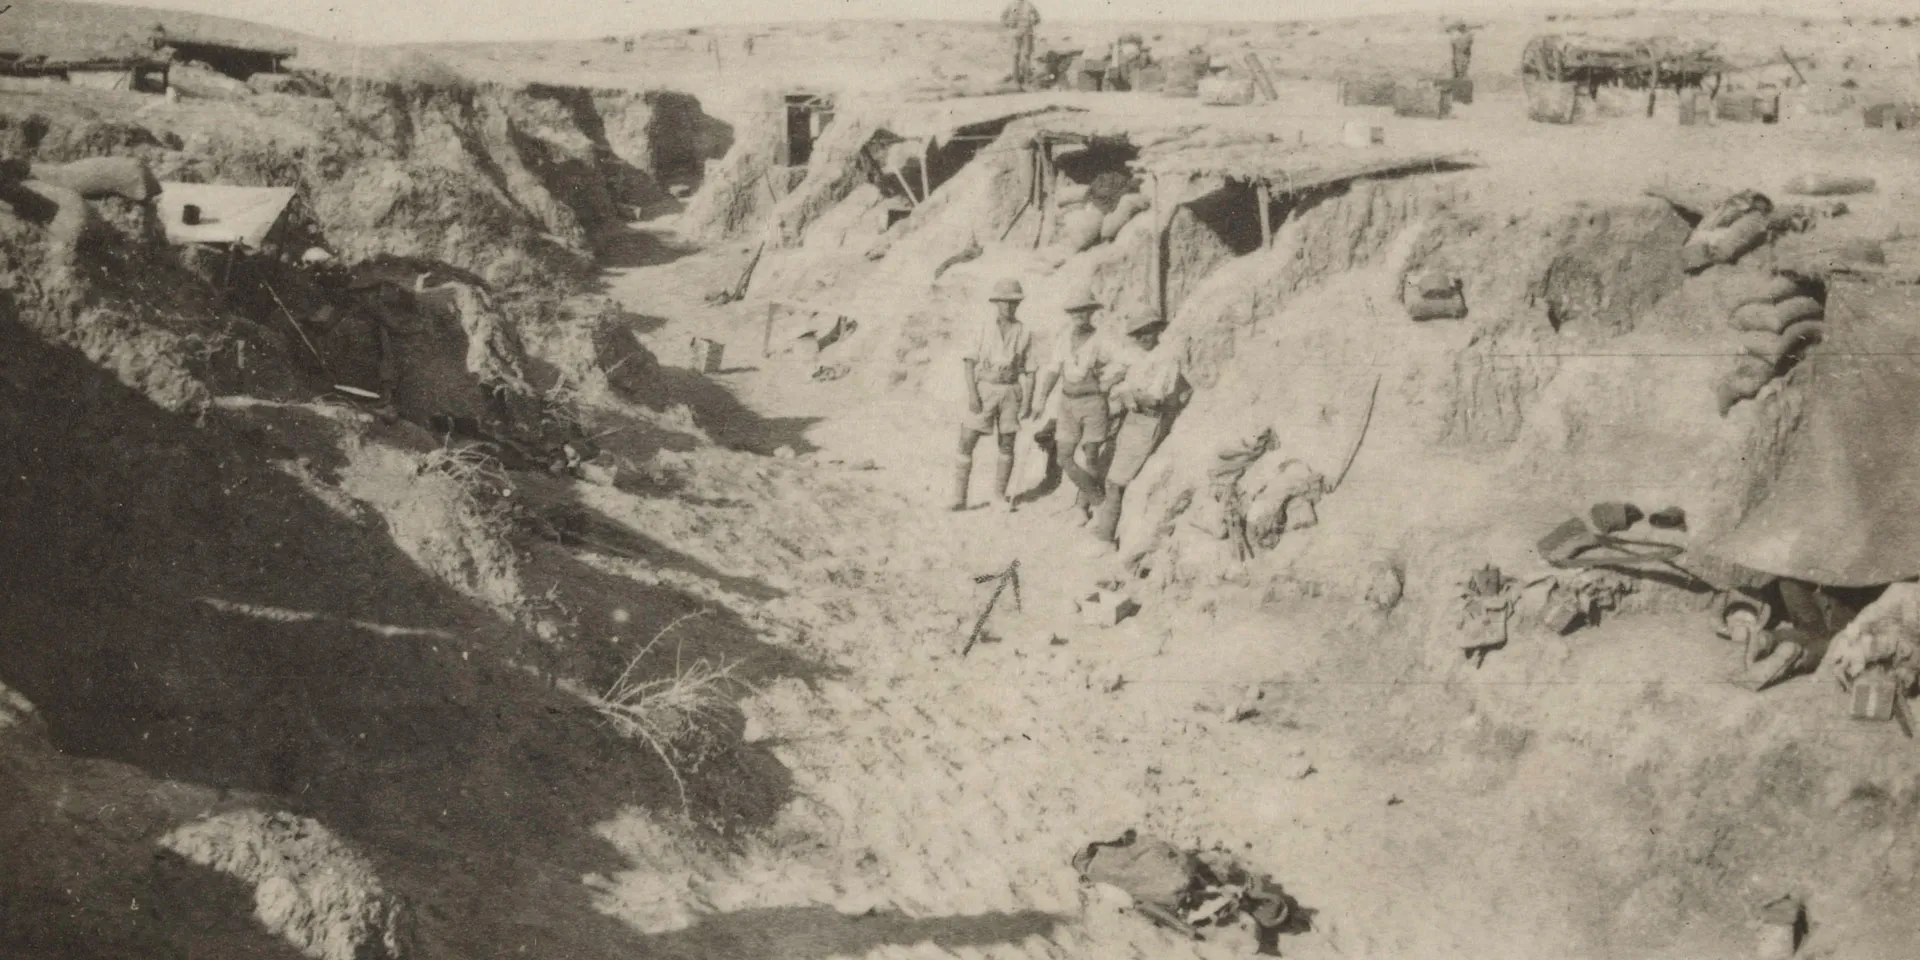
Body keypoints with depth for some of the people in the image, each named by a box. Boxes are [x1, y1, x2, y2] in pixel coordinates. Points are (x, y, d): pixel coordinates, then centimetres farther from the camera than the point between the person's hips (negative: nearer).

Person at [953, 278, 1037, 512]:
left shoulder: (1024, 333, 1)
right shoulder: (984, 330, -1)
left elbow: (1029, 371, 3)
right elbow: (970, 362, -4)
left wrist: (1028, 402, -6)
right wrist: (972, 394, -15)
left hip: (1011, 392, 1)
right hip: (984, 391, -1)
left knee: (1007, 446, 6)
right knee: (966, 444, -7)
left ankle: (999, 496, 20)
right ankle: (959, 499, -3)